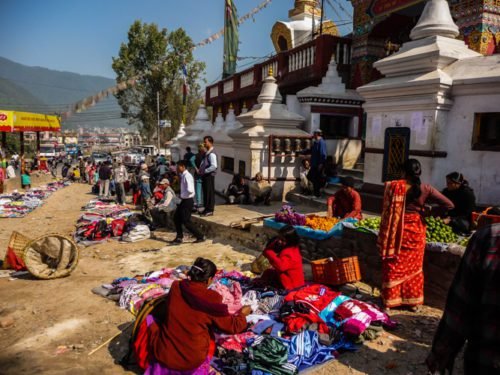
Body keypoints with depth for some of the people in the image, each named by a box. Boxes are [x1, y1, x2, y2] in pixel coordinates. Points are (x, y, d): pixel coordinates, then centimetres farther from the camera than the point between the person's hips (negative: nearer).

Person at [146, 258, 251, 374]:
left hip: (163, 354, 2)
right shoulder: (212, 300, -15)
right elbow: (232, 327, -3)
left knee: (149, 319, 22)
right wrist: (242, 314, 17)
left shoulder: (176, 287, -5)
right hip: (192, 362, -1)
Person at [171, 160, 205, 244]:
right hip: (184, 200, 10)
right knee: (176, 218, 14)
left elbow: (190, 190, -31)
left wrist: (182, 195, -16)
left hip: (188, 201, -10)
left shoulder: (187, 176, -20)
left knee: (186, 222, -4)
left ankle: (200, 236, 7)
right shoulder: (183, 175, 9)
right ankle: (179, 237, 24)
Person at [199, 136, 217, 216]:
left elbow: (214, 166, -25)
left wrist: (205, 171, -19)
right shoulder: (206, 153, 14)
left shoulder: (211, 154, -16)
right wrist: (201, 170, 7)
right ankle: (206, 209, 23)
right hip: (205, 175, 9)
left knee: (210, 193, -2)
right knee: (205, 192, 14)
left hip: (209, 175, -9)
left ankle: (210, 210, 5)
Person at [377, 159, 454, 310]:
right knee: (414, 267, 15)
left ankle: (389, 300, 19)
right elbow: (449, 205, -7)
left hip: (397, 232, -2)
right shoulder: (426, 189, -6)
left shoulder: (394, 186, -12)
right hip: (416, 231, 2)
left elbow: (387, 210, -10)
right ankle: (413, 301, 26)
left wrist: (384, 236, -2)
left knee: (394, 267, 10)